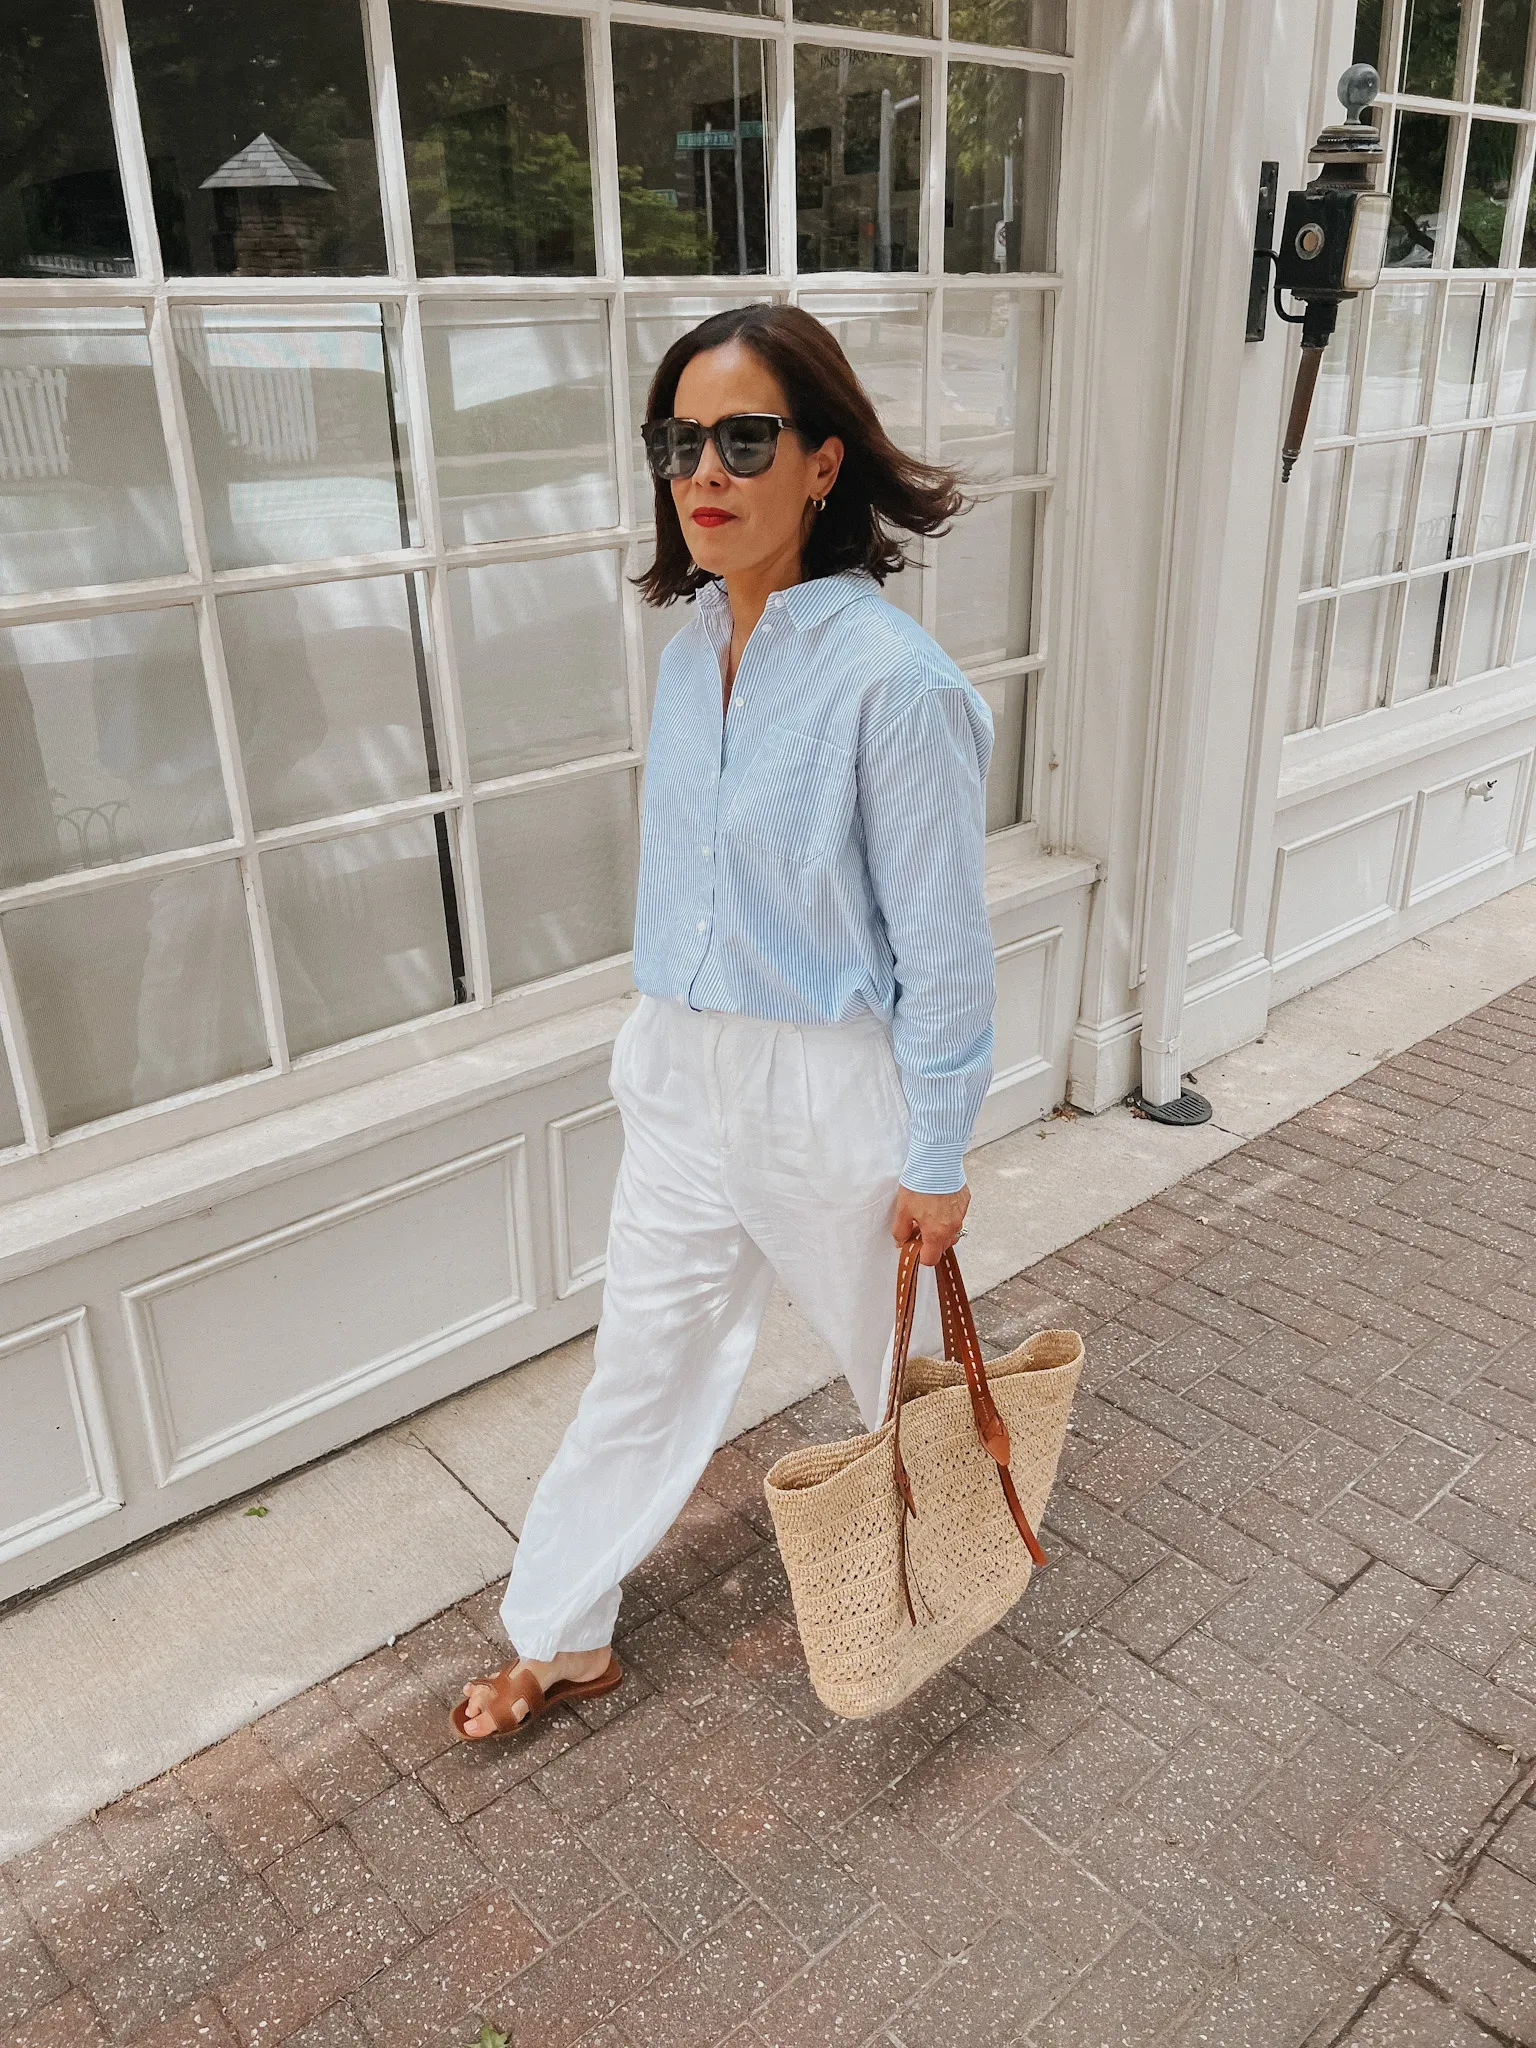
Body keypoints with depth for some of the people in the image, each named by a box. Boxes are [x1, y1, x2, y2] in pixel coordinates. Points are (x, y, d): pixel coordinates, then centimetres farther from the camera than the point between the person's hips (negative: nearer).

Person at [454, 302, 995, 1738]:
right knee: (645, 1361, 17)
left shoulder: (893, 679, -22)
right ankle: (563, 1637, 36)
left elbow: (943, 948, -17)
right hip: (683, 1072, 6)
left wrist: (936, 1160, -11)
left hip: (832, 1087, -6)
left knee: (897, 1359, 19)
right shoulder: (697, 635, 1)